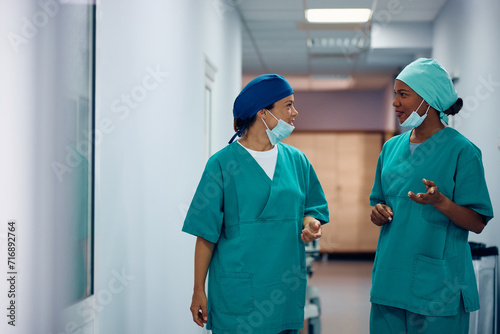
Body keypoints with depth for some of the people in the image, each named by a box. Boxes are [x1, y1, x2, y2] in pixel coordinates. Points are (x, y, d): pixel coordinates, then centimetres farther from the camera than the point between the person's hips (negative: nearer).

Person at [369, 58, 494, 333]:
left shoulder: (461, 150, -7)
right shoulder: (391, 147, 11)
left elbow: (477, 223, -8)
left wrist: (439, 201, -25)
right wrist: (378, 212, -1)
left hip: (438, 283, -5)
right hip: (390, 277, 5)